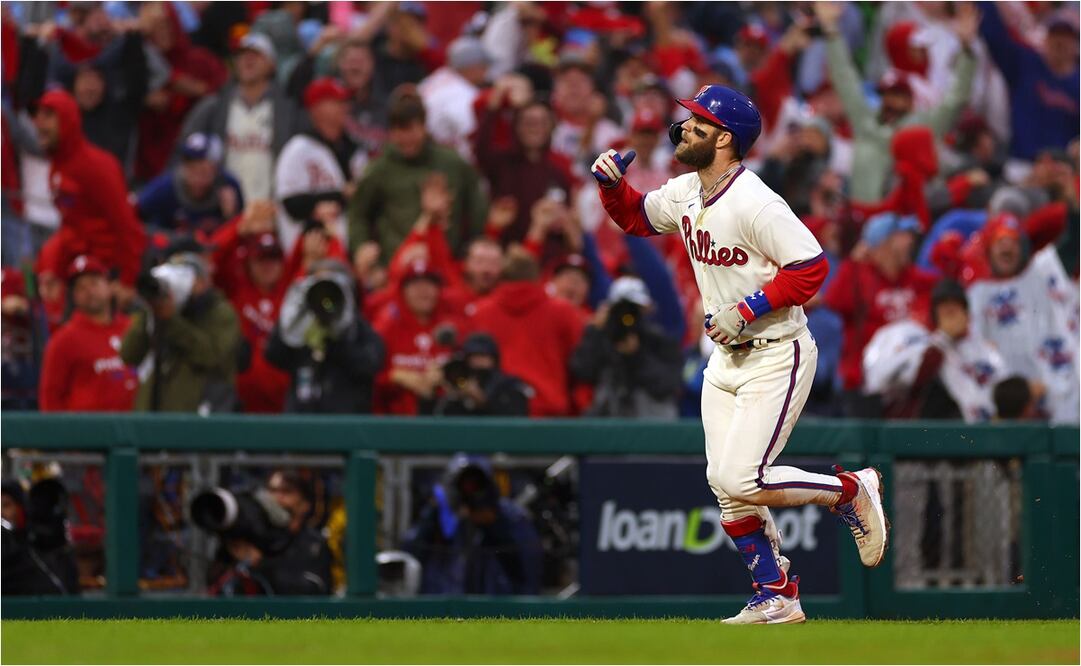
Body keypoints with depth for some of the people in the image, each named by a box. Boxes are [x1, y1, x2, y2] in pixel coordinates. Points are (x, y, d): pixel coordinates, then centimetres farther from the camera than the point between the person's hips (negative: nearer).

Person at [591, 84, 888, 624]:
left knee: (741, 480, -16)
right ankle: (776, 597, 16)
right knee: (724, 484, 6)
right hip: (725, 358, 9)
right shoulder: (685, 194, 5)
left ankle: (852, 491, 6)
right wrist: (613, 185, 2)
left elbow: (811, 268, -24)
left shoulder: (756, 204, -22)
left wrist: (745, 311, -25)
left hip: (775, 359, -9)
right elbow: (636, 216, 22)